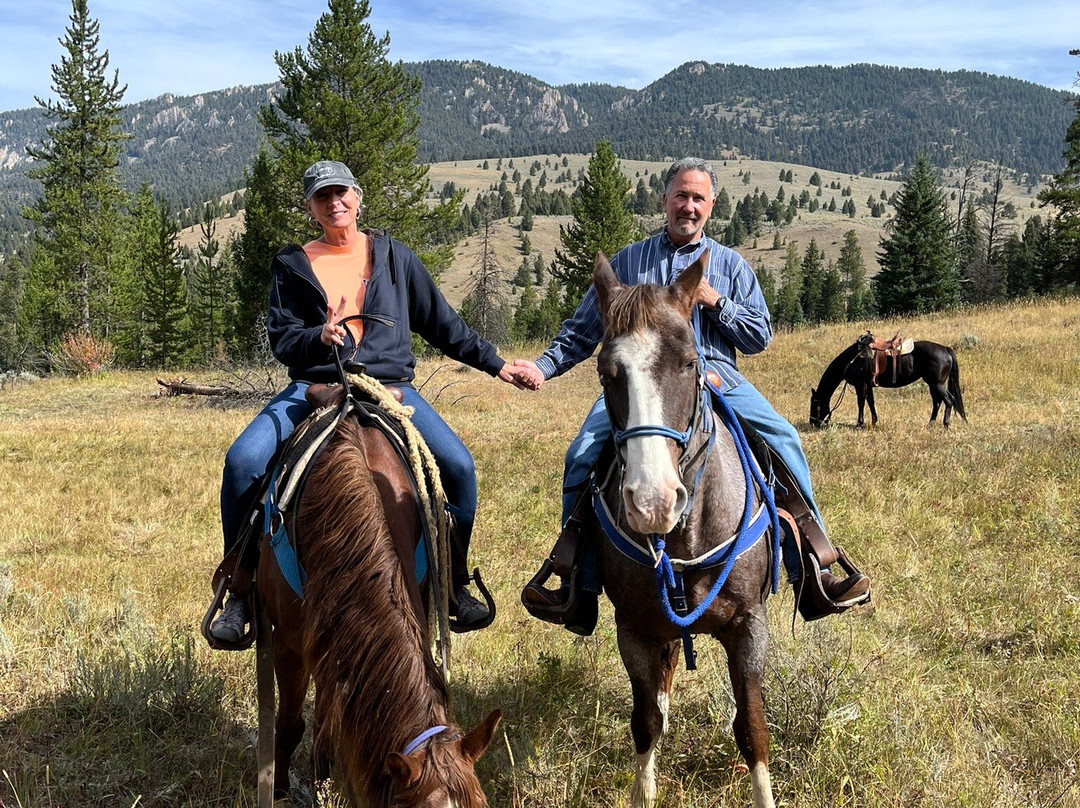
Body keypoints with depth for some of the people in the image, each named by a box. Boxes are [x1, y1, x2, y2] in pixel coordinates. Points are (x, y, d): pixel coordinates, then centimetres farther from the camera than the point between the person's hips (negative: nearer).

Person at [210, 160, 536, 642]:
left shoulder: (393, 256, 13)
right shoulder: (292, 266, 9)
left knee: (458, 466, -21)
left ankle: (454, 583, 2)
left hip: (388, 385, 1)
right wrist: (319, 337, -18)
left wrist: (495, 365, 17)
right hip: (314, 385, 0)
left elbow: (441, 323, 18)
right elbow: (281, 340, 4)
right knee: (243, 461, -24)